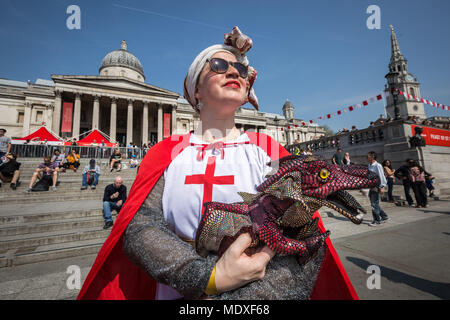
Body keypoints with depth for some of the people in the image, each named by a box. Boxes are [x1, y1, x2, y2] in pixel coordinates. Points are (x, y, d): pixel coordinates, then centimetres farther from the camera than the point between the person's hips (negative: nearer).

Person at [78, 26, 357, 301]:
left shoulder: (267, 151, -1)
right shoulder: (167, 152, 1)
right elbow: (138, 227, -8)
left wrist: (248, 296, -19)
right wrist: (212, 277, -20)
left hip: (253, 294, 1)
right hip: (176, 293, 1)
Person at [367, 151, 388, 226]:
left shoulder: (377, 165, -12)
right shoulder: (369, 166, 12)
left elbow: (381, 176, -15)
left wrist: (382, 187, -19)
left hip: (376, 187, -8)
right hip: (371, 187, 8)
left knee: (374, 204, -4)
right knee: (374, 204, 16)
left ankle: (377, 221, 7)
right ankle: (384, 216, 32)